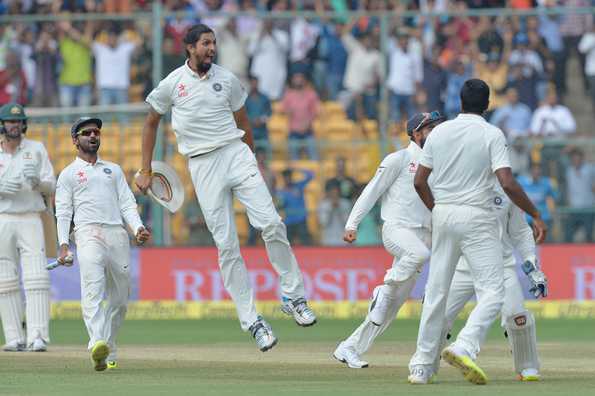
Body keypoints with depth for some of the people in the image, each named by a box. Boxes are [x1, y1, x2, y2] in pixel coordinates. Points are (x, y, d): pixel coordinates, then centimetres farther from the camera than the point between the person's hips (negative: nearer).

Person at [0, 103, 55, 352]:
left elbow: (51, 187, 5)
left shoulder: (36, 150, 8)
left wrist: (36, 180, -17)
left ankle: (37, 337, -17)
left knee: (36, 279, -12)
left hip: (30, 220, -1)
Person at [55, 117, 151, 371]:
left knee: (120, 299, 2)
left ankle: (109, 353, 15)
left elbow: (127, 204, 17)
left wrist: (138, 228, -1)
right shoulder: (68, 174, 15)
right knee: (93, 290, -25)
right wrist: (63, 244, -7)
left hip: (118, 234, 4)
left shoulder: (114, 169, 25)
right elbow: (63, 213, 7)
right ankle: (98, 346, -41)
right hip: (88, 233, -4)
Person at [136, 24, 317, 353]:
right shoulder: (172, 84, 1)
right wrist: (145, 172, 13)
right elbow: (151, 123, 13)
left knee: (271, 223, -14)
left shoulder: (227, 80, 7)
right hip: (203, 164, -2)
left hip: (235, 152, 2)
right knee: (227, 246, -4)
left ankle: (292, 295, 0)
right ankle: (251, 320, -2)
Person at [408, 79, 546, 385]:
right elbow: (507, 183, -16)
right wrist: (536, 216, -7)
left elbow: (419, 181, 7)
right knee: (492, 290, -5)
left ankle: (421, 365, 11)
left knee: (436, 291, 11)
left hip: (443, 214, 5)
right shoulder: (492, 135, -6)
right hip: (477, 217, -5)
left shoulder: (439, 132, 6)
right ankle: (464, 348, -27)